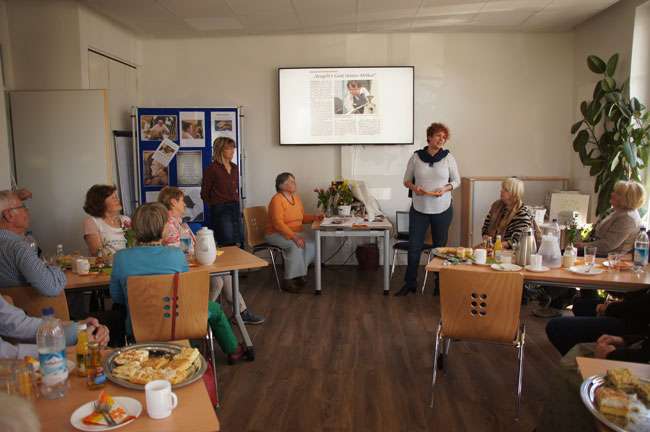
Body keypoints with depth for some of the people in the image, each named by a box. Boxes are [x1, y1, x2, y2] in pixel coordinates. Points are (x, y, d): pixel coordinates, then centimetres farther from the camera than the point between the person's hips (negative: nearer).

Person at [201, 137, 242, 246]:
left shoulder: (235, 168, 12)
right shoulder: (212, 169, -8)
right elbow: (204, 194, -3)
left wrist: (236, 204, 16)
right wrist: (215, 205, 4)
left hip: (235, 209, 6)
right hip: (220, 211, -6)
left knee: (236, 244, 6)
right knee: (226, 245, -9)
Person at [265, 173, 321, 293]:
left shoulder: (296, 198, 9)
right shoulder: (277, 200, -15)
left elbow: (302, 217, 19)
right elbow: (278, 224, -23)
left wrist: (315, 217, 0)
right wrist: (294, 237, -32)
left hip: (297, 232, 7)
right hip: (277, 234, -7)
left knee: (313, 242, -18)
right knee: (296, 245, -33)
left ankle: (298, 272, -3)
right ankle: (288, 281, -21)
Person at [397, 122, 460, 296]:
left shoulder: (448, 157, -1)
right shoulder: (416, 157, -1)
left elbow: (456, 181, 6)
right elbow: (407, 179, 7)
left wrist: (445, 189, -13)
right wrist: (414, 187, -14)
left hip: (442, 209, 0)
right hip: (419, 209, 0)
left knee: (440, 246, 12)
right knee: (414, 247, 2)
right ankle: (410, 283, 15)